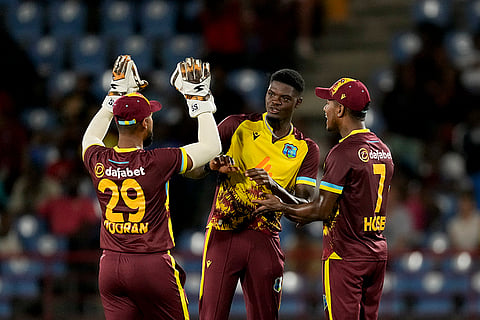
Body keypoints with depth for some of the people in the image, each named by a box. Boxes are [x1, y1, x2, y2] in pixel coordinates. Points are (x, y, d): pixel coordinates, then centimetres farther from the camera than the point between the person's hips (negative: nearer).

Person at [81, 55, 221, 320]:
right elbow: (211, 147, -1)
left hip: (110, 266, 5)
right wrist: (199, 100, 7)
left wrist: (115, 94, 28)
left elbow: (91, 137, 25)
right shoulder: (158, 162, -14)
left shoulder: (98, 161, -2)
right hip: (153, 266, -4)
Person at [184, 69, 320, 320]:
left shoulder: (306, 149, 8)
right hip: (223, 233, -2)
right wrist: (212, 165, -20)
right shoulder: (237, 126, 6)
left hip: (265, 240, 2)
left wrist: (275, 187, -19)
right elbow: (190, 170, 3)